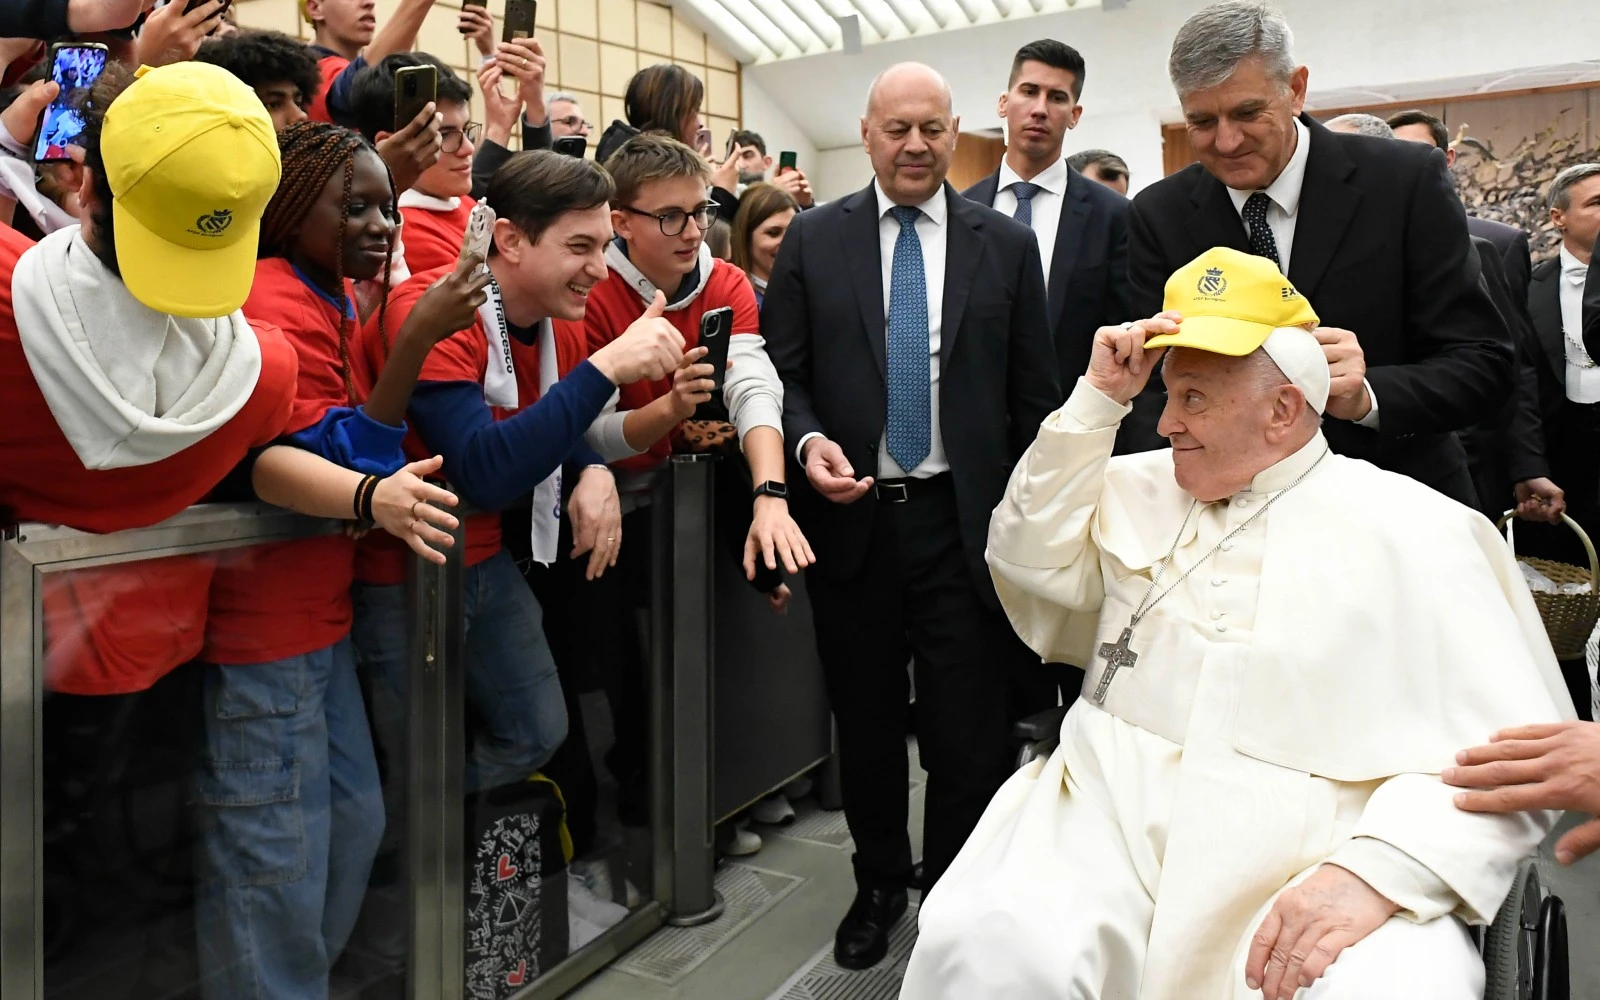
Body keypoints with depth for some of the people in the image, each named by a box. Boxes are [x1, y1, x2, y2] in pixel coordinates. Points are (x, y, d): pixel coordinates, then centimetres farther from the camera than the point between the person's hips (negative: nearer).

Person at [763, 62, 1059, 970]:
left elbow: (1035, 397, 4)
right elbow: (780, 368, 4)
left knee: (969, 734, 5)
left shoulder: (1008, 245, 4)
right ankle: (879, 882, 37)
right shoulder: (814, 238, 5)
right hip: (850, 516, 1)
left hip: (963, 522, 0)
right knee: (865, 723, 15)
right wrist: (807, 439, -16)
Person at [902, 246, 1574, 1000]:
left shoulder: (1416, 533, 1)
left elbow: (1507, 752, -4)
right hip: (1108, 822, 2)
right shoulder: (1141, 487, 15)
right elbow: (1029, 559, 7)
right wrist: (1099, 400, 1)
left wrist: (1376, 870, -21)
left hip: (1309, 867, -1)